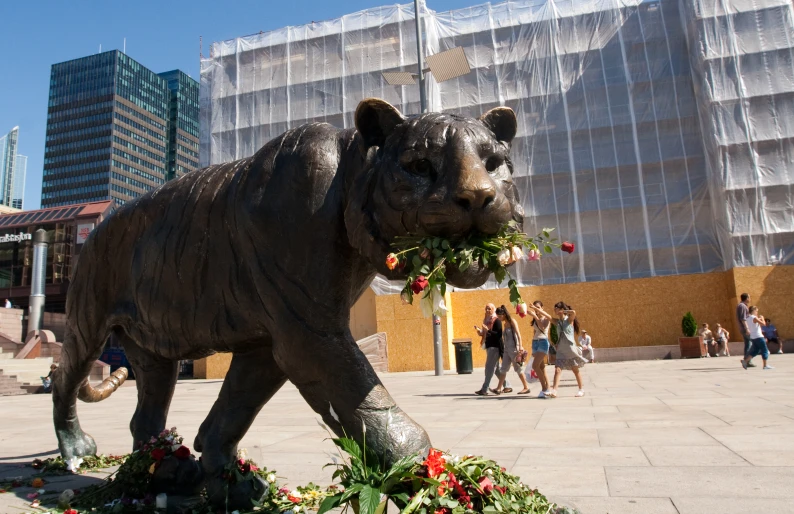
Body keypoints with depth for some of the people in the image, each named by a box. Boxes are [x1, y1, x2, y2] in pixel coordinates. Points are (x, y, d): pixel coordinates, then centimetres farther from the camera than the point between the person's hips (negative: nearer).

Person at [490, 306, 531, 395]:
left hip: (514, 348, -8)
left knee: (518, 369, -1)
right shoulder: (504, 323, 12)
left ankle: (526, 387, 9)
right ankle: (498, 389, 5)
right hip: (507, 349, 8)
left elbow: (518, 334, -14)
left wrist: (520, 347, -21)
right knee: (503, 369, 5)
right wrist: (503, 348, 13)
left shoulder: (512, 321, -9)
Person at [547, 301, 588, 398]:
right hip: (561, 350, 5)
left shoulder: (569, 320, -9)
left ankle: (581, 389, 27)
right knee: (557, 370, -11)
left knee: (575, 370, 10)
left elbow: (573, 312, -26)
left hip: (570, 348, -5)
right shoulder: (557, 321, 11)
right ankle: (554, 391, -21)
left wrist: (563, 312, -15)